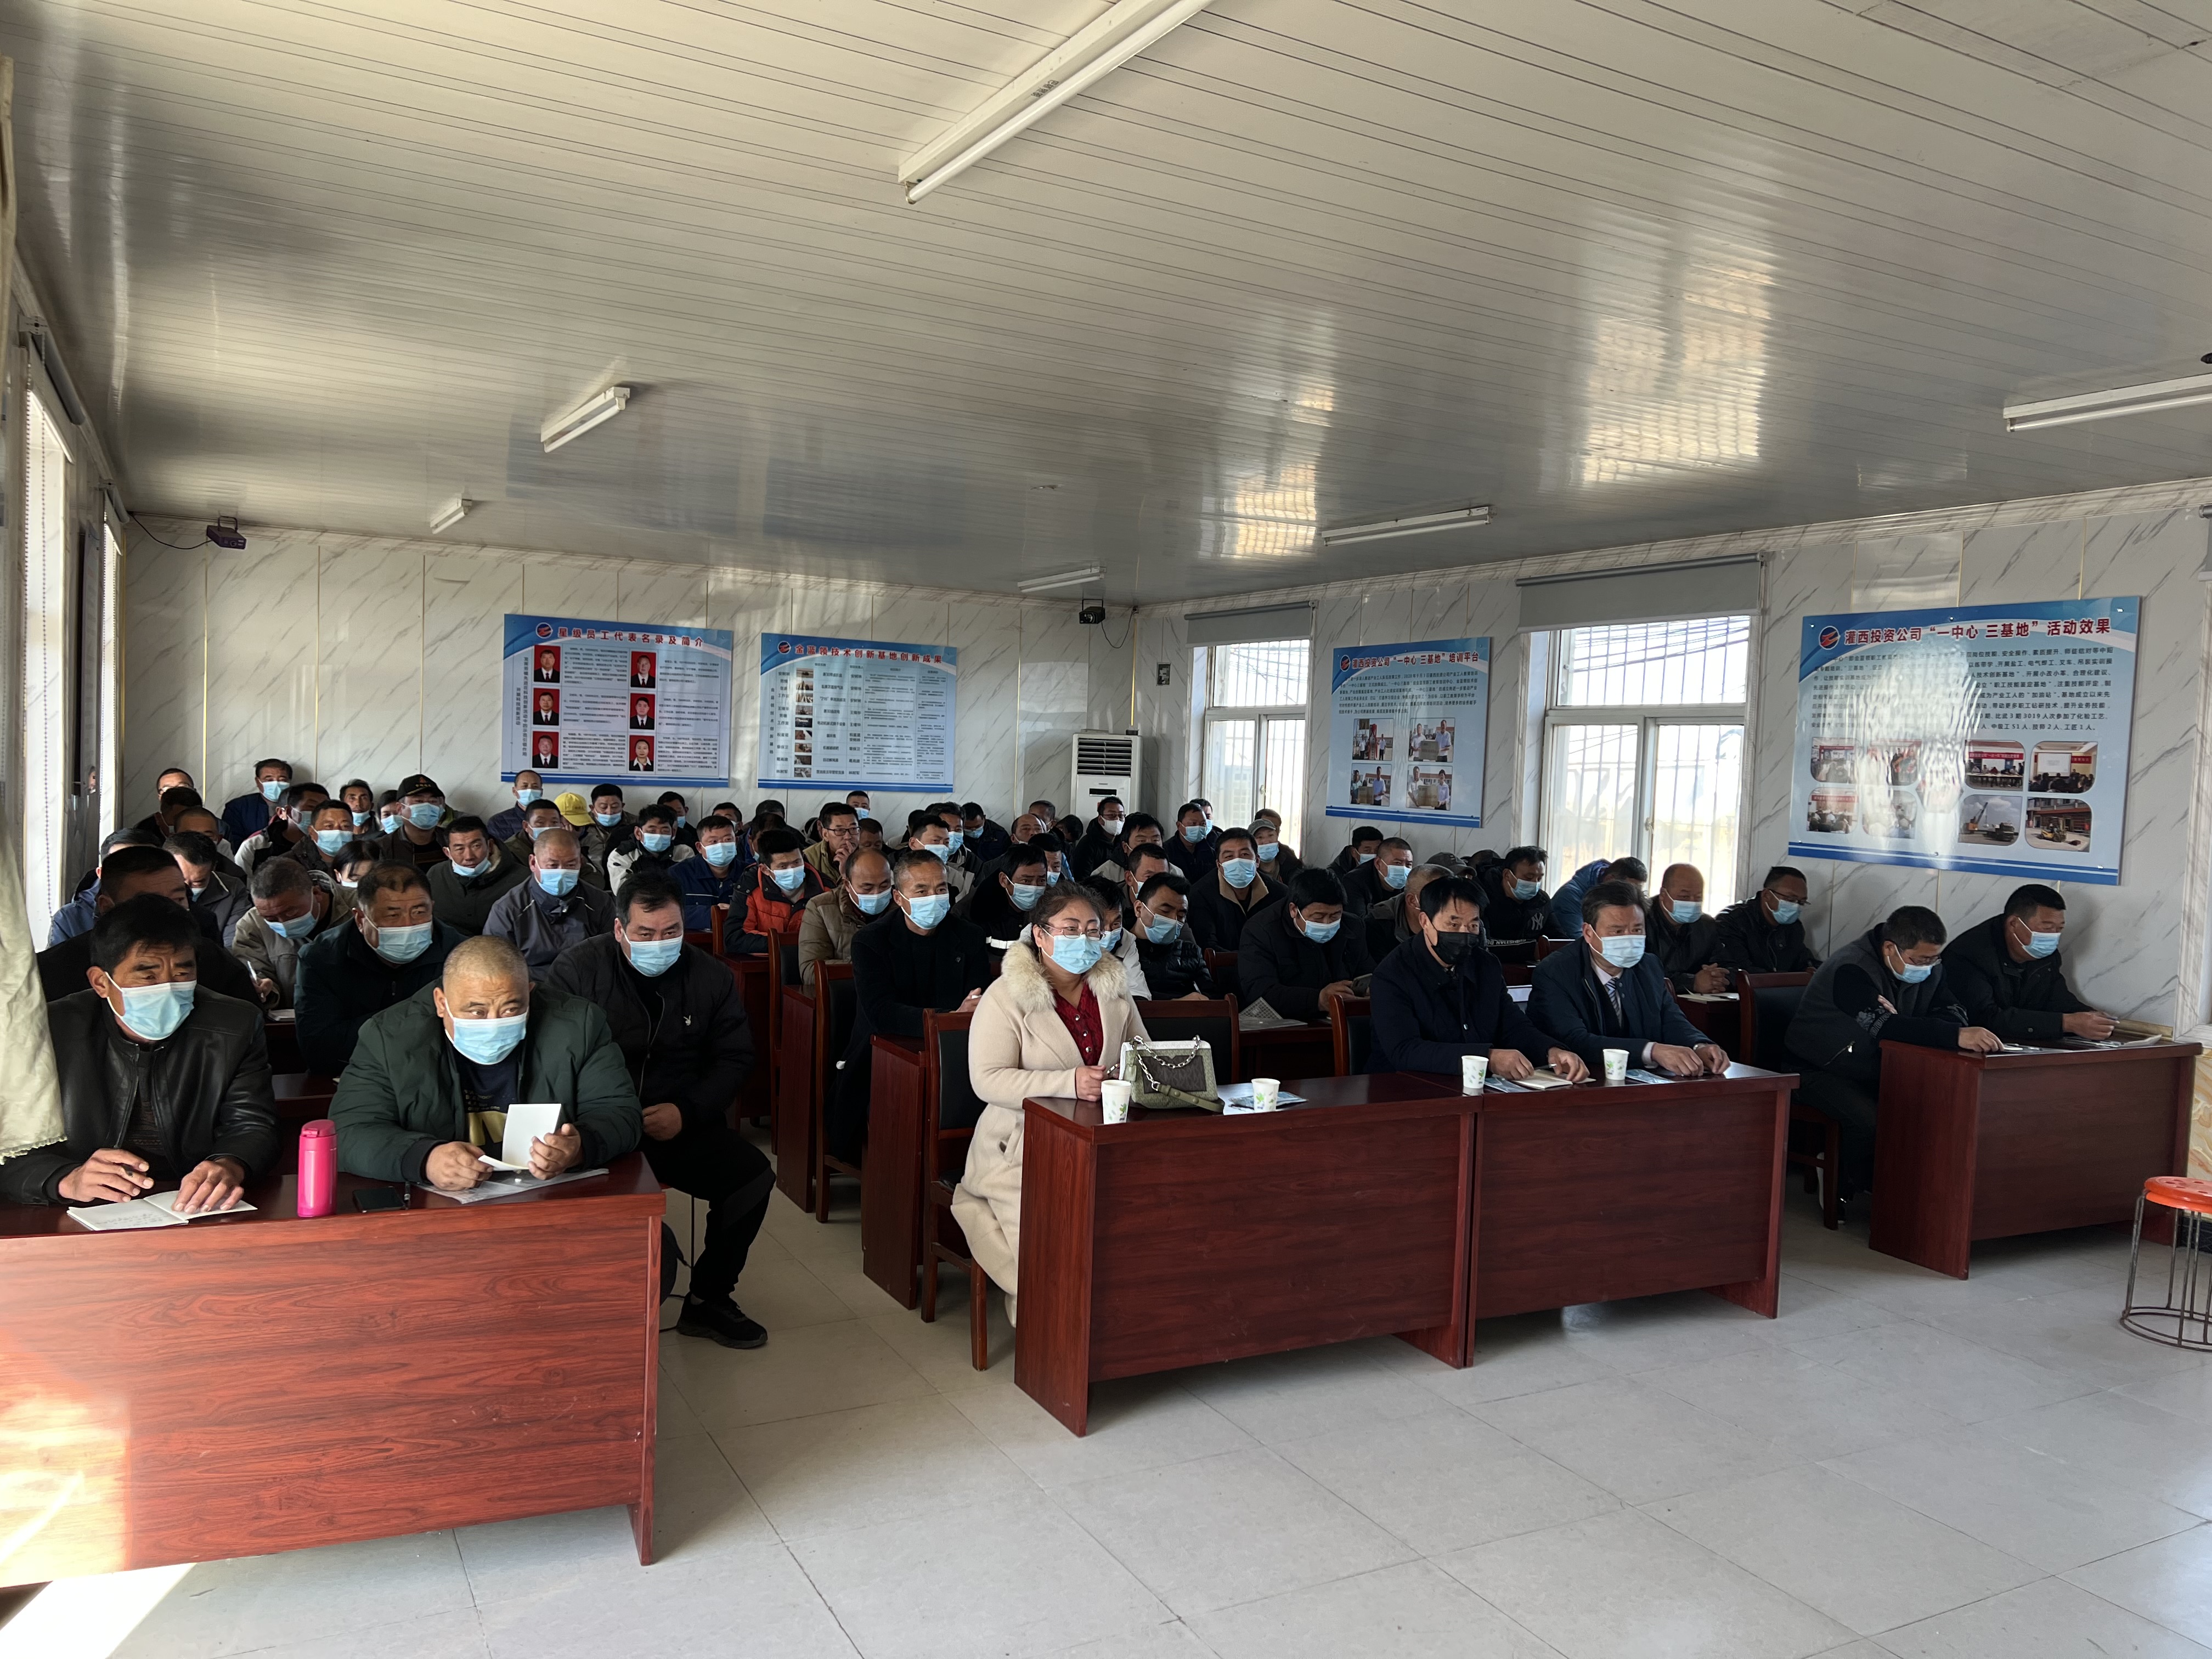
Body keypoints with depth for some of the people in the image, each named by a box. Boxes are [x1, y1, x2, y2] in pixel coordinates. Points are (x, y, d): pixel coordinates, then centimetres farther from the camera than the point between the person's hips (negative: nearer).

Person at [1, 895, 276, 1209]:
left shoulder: (235, 1029, 0)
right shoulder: (49, 1033, -3)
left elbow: (252, 1128, -1)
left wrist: (230, 1166, -25)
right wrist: (67, 1180, -27)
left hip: (197, 1221, 1)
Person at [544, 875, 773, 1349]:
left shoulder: (712, 977, 6)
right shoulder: (578, 969, -3)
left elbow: (735, 1058, 10)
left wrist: (687, 1111, -7)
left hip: (684, 1126, 3)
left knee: (754, 1175, -18)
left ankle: (708, 1300, 3)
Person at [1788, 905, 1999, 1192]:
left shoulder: (1927, 964, 1)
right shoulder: (1852, 970, -25)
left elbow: (1953, 1012, -7)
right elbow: (1883, 1026, -39)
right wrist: (1956, 1036, -48)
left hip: (1875, 1068, 7)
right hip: (1823, 1070, -7)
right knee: (1872, 1121, -31)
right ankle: (1844, 1192, -5)